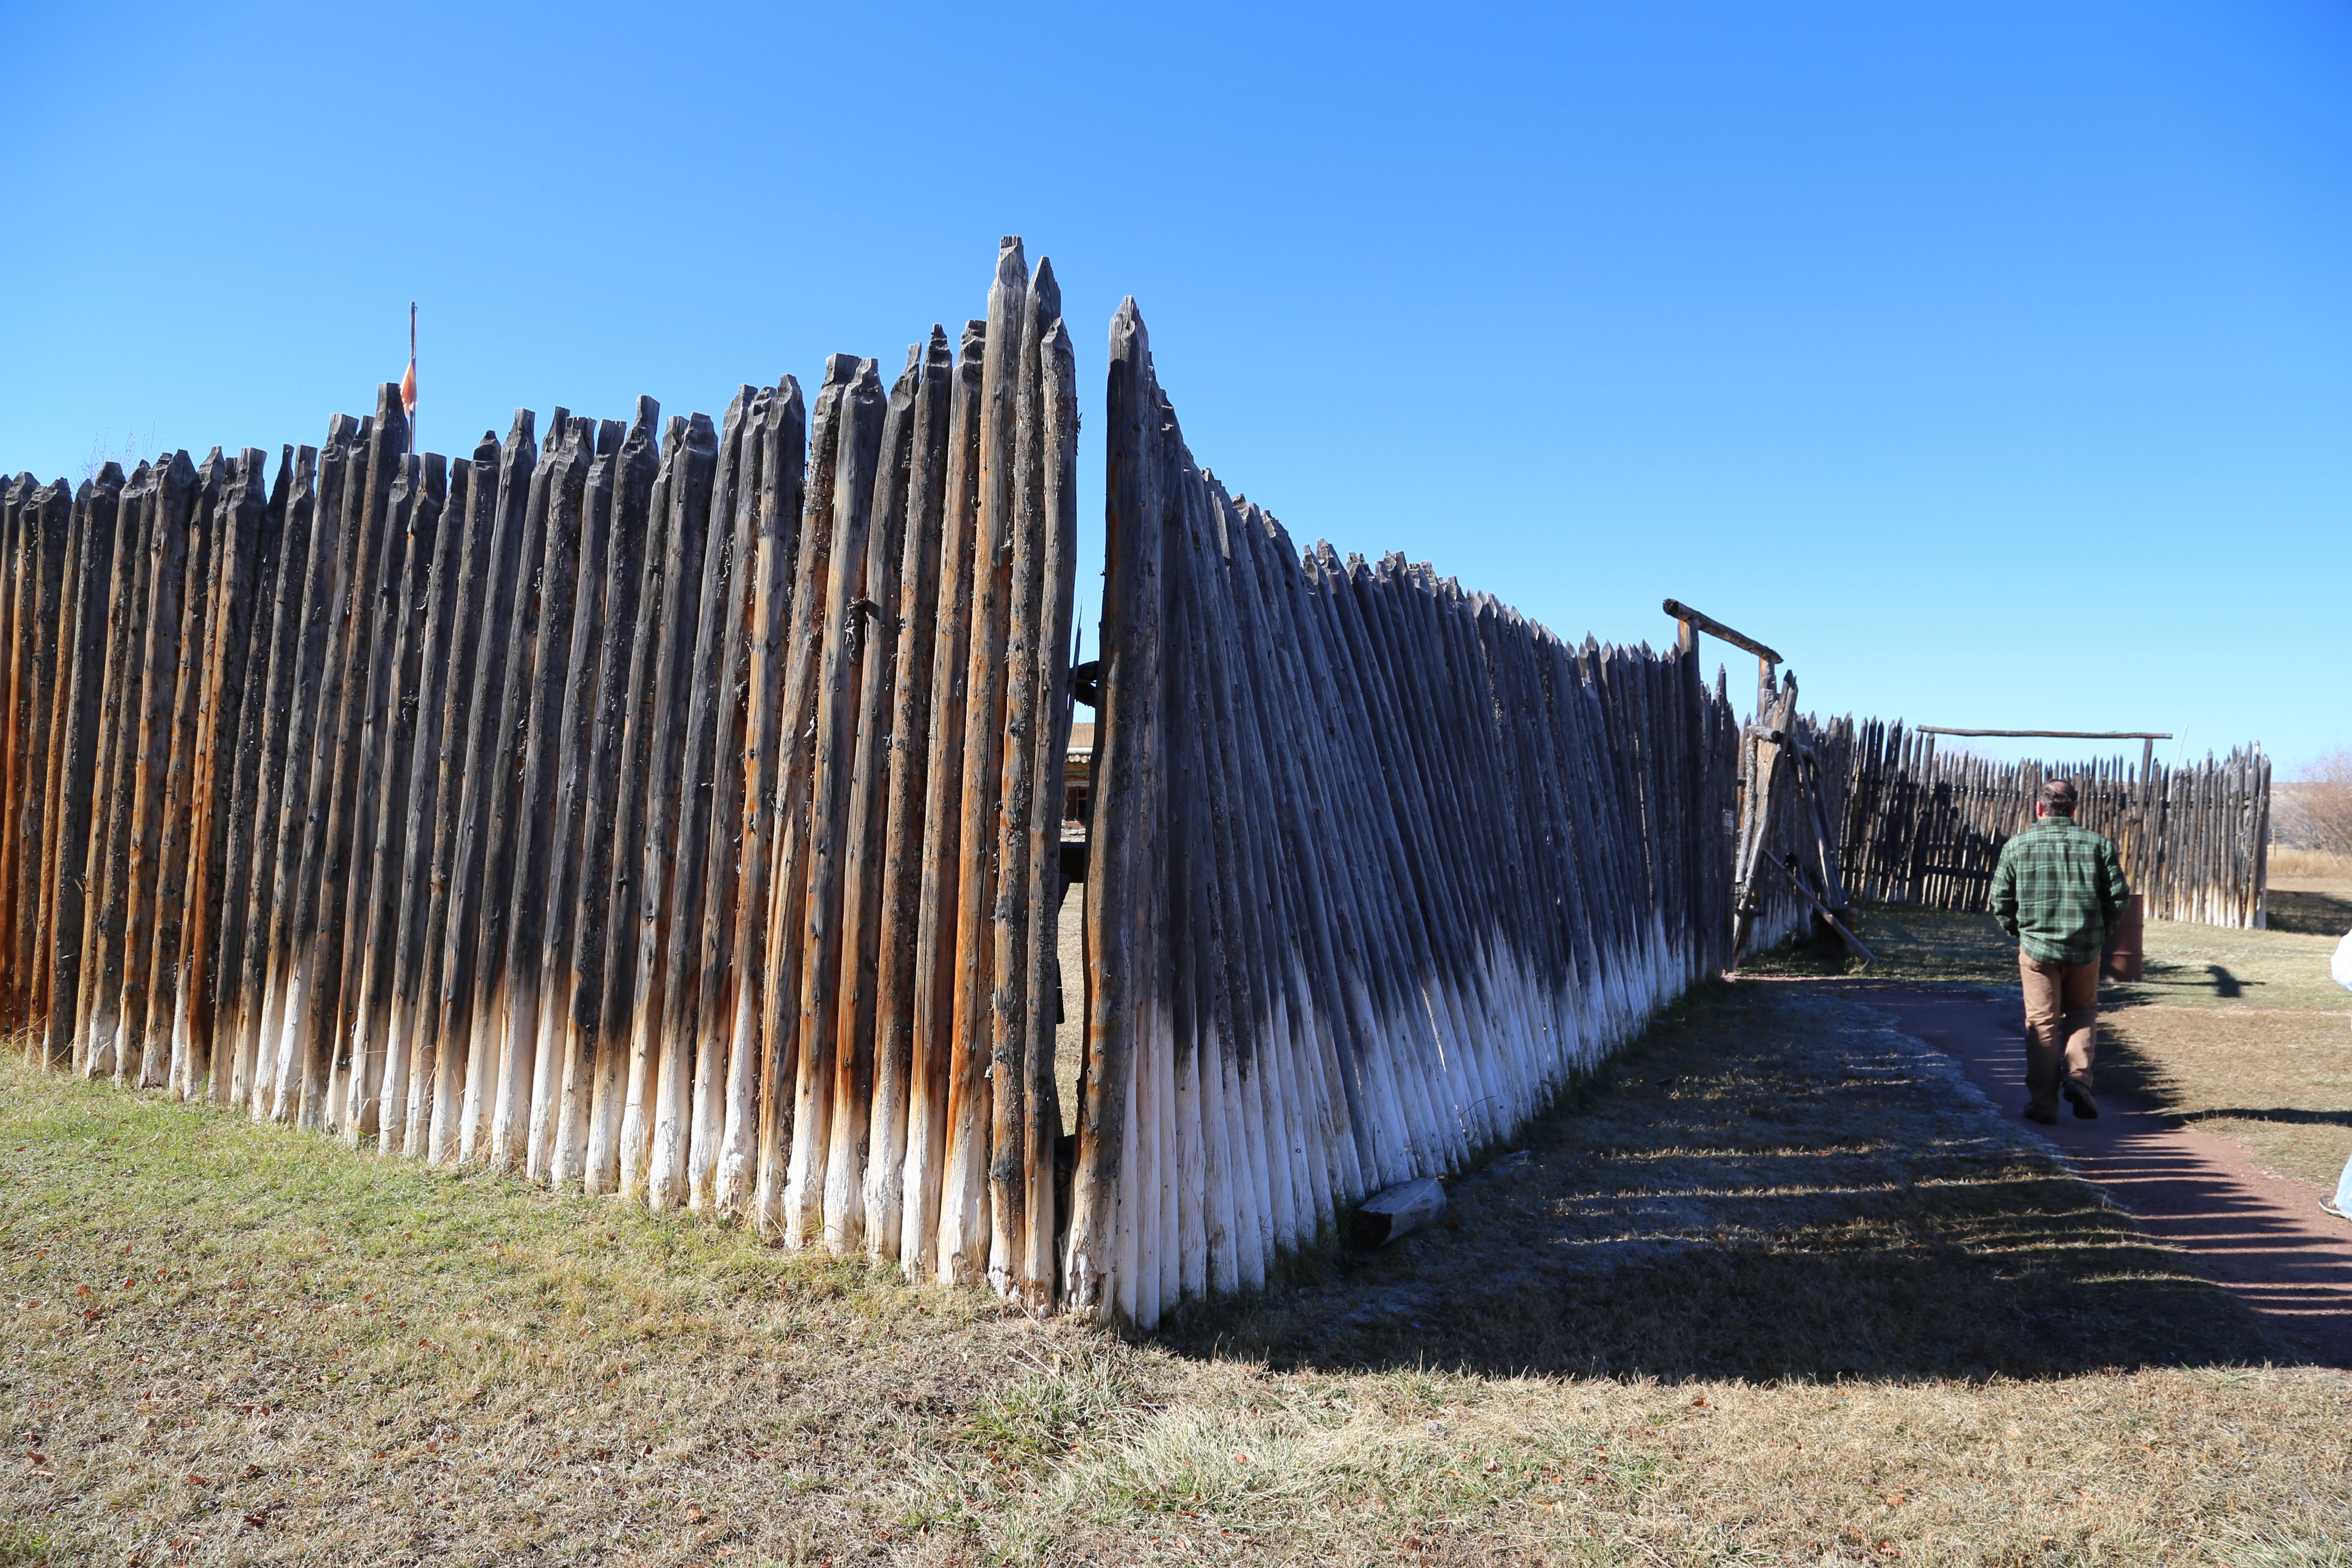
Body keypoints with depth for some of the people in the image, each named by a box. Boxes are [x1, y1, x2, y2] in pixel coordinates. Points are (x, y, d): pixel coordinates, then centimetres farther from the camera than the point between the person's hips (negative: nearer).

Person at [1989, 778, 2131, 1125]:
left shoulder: (2017, 846, -3)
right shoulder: (2098, 845, 1)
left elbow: (2001, 902, -1)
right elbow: (2118, 898, 0)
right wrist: (2100, 931, 16)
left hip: (2037, 948, -1)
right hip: (2085, 949, 1)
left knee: (2043, 1024, 6)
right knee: (2083, 1013, 21)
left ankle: (2043, 1103, 7)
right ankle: (2078, 1077, 1)